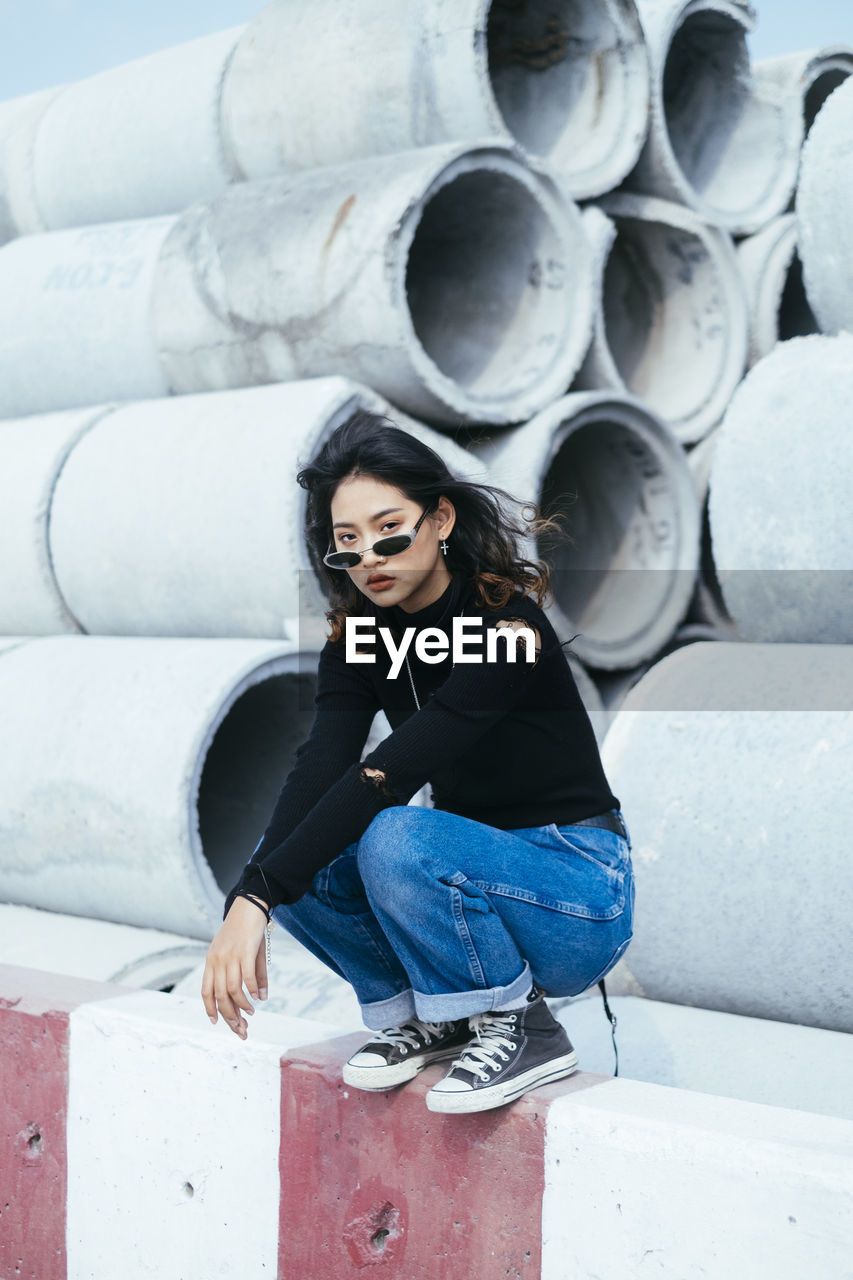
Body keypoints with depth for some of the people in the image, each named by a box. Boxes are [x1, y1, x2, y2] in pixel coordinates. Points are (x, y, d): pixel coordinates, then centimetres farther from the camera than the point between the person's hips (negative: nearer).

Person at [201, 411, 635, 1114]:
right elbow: (320, 770, -18)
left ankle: (522, 1028, -12)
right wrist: (245, 905, -34)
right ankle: (430, 1015, 3)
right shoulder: (358, 638, -2)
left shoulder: (506, 624, -23)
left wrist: (257, 898, -38)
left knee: (398, 840, -34)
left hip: (579, 897, -7)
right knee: (298, 854, -15)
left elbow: (387, 774, -33)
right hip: (474, 869, 7)